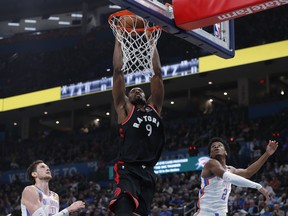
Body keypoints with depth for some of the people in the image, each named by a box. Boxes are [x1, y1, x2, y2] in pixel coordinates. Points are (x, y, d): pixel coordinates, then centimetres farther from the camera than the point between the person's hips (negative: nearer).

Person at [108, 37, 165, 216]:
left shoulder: (155, 108, 20)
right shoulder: (125, 108, 10)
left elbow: (157, 73, 19)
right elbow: (118, 71, 7)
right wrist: (119, 40, 10)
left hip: (148, 173, 5)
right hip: (127, 171, -5)